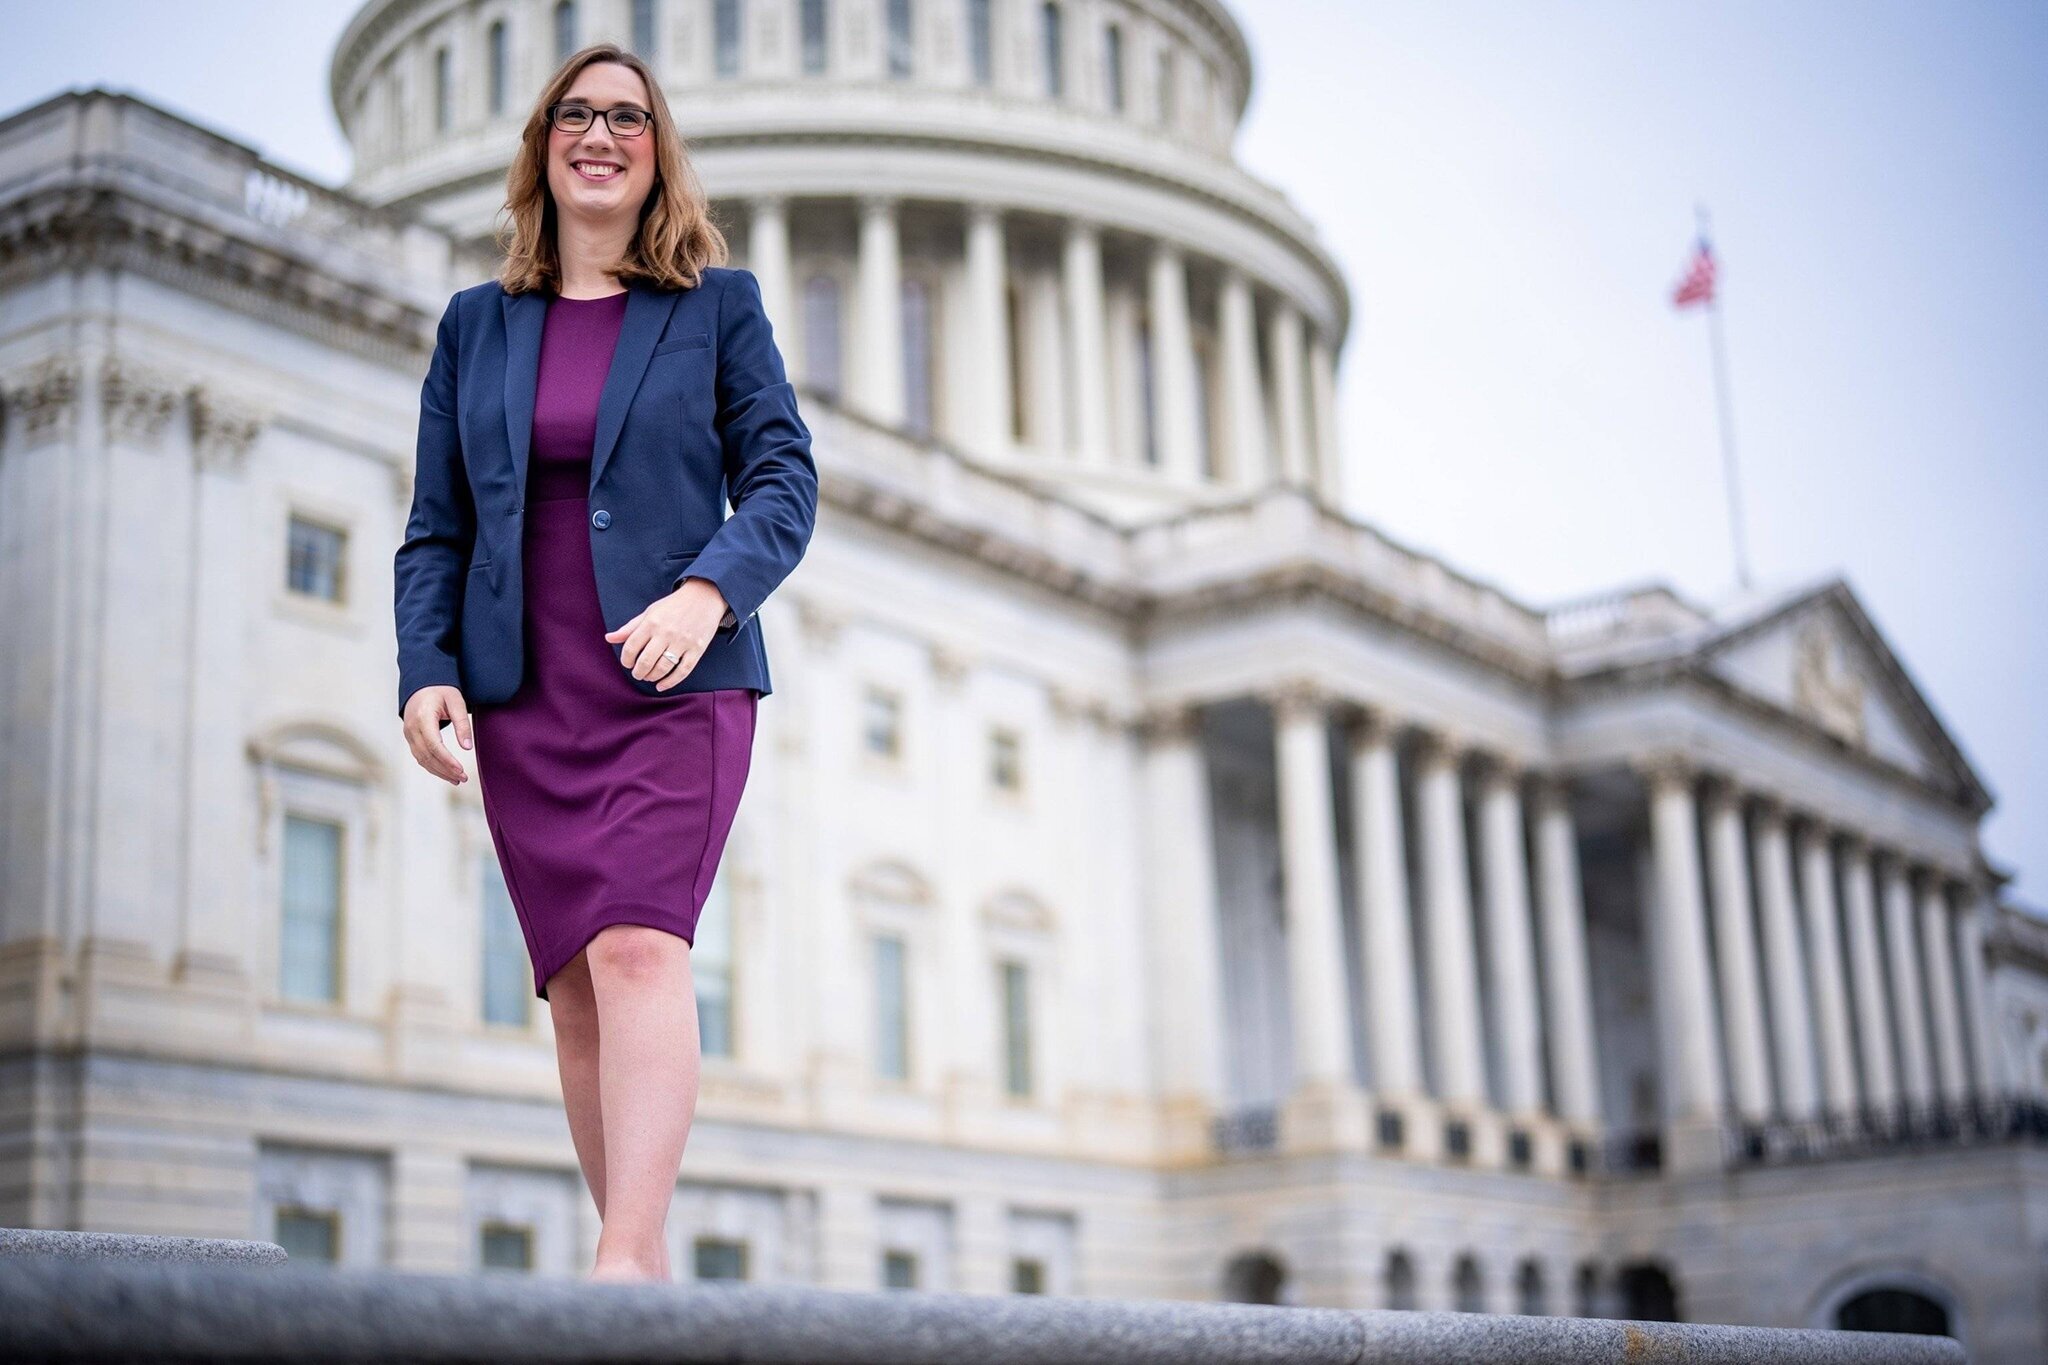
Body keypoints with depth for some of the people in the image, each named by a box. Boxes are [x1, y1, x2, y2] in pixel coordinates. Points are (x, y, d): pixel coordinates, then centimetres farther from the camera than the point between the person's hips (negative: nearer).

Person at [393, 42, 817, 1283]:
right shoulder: (478, 324, 16)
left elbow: (784, 478, 1)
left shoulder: (718, 304, 8)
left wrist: (709, 589, -17)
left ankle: (627, 1260, -28)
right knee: (576, 986, 1)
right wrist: (424, 669, -3)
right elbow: (437, 527, 13)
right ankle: (651, 1274, 8)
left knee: (637, 948, -21)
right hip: (524, 697, 4)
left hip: (677, 681, -3)